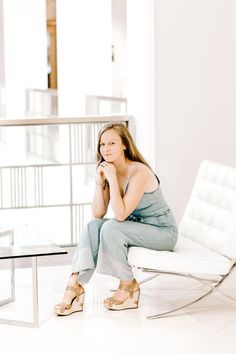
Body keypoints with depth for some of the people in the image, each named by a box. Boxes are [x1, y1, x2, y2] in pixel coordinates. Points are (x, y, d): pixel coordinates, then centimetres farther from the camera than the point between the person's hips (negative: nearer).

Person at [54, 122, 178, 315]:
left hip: (163, 232, -7)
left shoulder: (139, 172, -24)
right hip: (138, 227, 8)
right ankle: (75, 286, -19)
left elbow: (120, 215, -31)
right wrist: (100, 181, -15)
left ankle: (129, 286, -10)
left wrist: (112, 179, -29)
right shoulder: (109, 171, -1)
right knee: (93, 226, -13)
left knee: (111, 228, -27)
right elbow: (98, 214, -5)